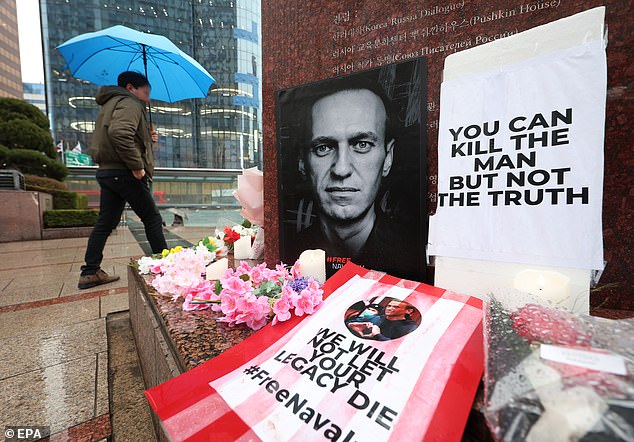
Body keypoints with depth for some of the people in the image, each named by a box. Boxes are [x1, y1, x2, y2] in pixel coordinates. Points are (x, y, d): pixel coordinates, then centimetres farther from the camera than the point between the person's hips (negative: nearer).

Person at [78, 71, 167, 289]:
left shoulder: (110, 105, 25)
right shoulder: (129, 103, -7)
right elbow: (119, 133, -27)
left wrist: (147, 139, 19)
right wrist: (137, 165, -24)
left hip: (106, 171, 9)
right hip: (124, 173, -9)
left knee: (105, 223, 10)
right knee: (152, 220, 0)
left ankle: (90, 272, 14)